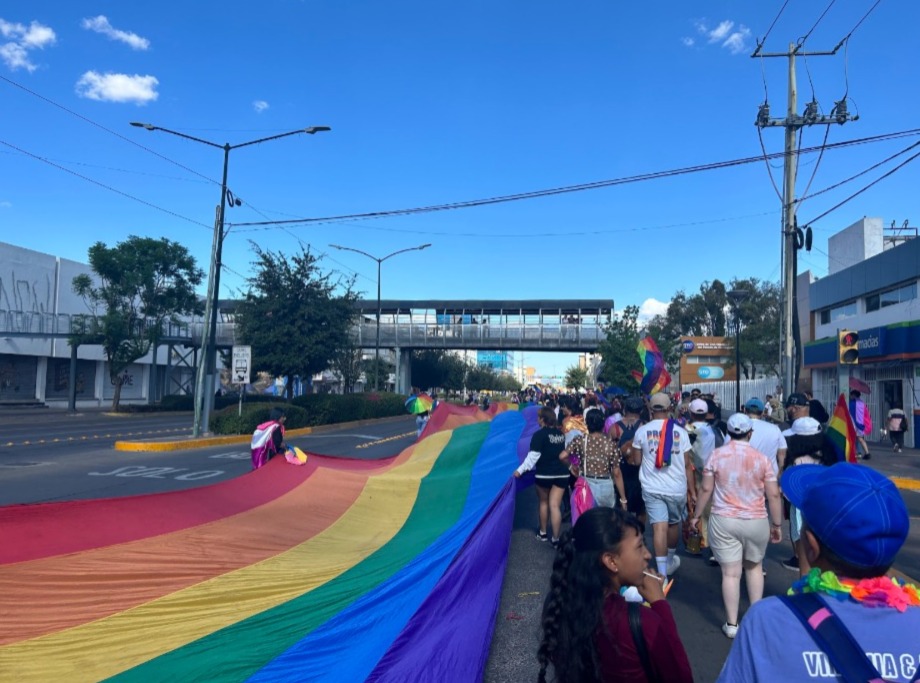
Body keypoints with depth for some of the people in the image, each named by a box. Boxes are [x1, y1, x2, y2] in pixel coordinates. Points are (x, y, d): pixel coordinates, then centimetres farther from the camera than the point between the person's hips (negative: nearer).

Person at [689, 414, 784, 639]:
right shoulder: (761, 458, -2)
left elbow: (706, 489, -2)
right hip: (756, 522, 1)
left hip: (723, 521, -1)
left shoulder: (717, 455, -3)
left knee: (730, 572, 3)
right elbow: (773, 495, -2)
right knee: (754, 566, 23)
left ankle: (731, 624, 10)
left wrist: (696, 515, 8)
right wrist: (777, 524, 8)